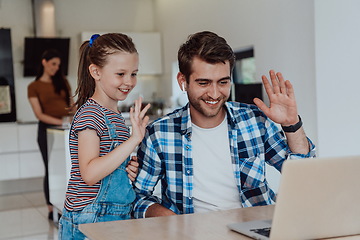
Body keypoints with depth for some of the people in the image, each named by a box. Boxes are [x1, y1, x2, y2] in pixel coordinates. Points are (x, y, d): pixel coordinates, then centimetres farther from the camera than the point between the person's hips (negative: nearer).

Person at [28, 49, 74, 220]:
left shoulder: (62, 81, 12)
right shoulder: (34, 87, 1)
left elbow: (71, 103, 15)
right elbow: (39, 114, -7)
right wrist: (60, 122, -20)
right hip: (47, 129, -3)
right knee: (51, 169, 3)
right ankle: (51, 209, 13)